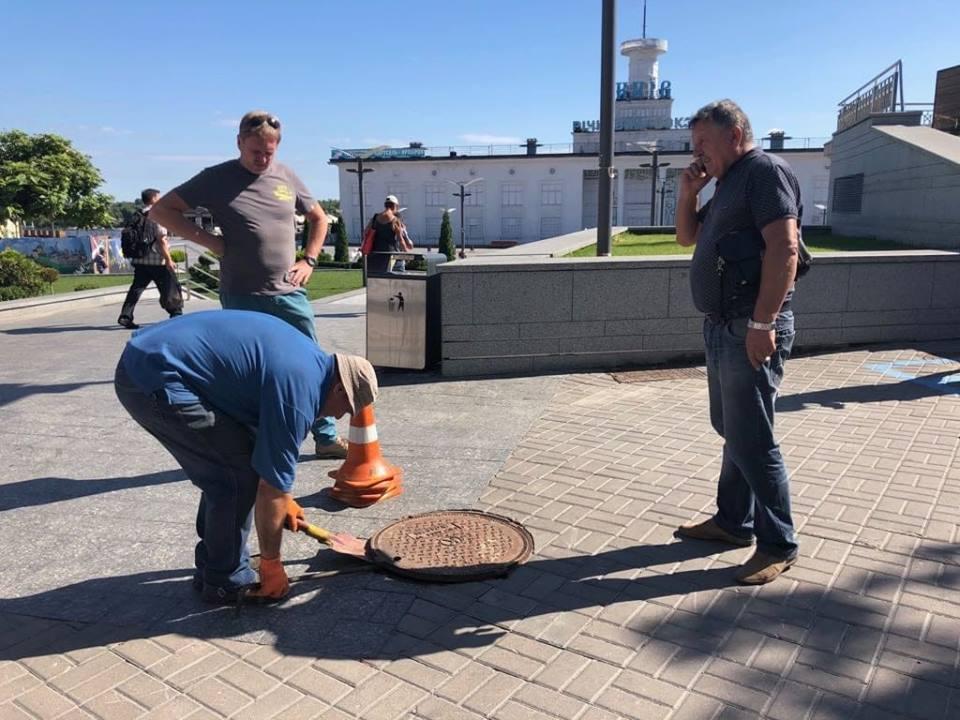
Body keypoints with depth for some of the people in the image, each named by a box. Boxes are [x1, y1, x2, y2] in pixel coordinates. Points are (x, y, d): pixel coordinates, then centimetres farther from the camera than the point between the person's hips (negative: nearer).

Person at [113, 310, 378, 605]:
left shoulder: (309, 357, 13)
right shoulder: (299, 392, -16)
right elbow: (270, 487, -10)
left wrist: (284, 501, 32)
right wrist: (271, 566, 3)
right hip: (158, 379, -10)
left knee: (223, 470, 16)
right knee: (241, 473, -3)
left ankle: (212, 569, 27)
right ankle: (228, 582, 11)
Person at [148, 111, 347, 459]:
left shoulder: (286, 176, 8)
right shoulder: (217, 178, -2)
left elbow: (319, 218, 20)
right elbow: (162, 209, 1)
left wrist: (309, 260, 7)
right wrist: (208, 239, -8)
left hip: (289, 293, 4)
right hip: (242, 298, -3)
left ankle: (326, 437, 21)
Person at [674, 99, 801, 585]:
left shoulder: (765, 171, -10)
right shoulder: (729, 182, 19)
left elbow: (784, 248, -21)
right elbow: (687, 237, 27)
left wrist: (763, 324, -26)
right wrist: (688, 193, 10)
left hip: (750, 330, -10)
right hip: (721, 326, 10)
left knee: (752, 441, -5)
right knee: (733, 432, 16)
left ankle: (778, 545, 8)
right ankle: (733, 521, 29)